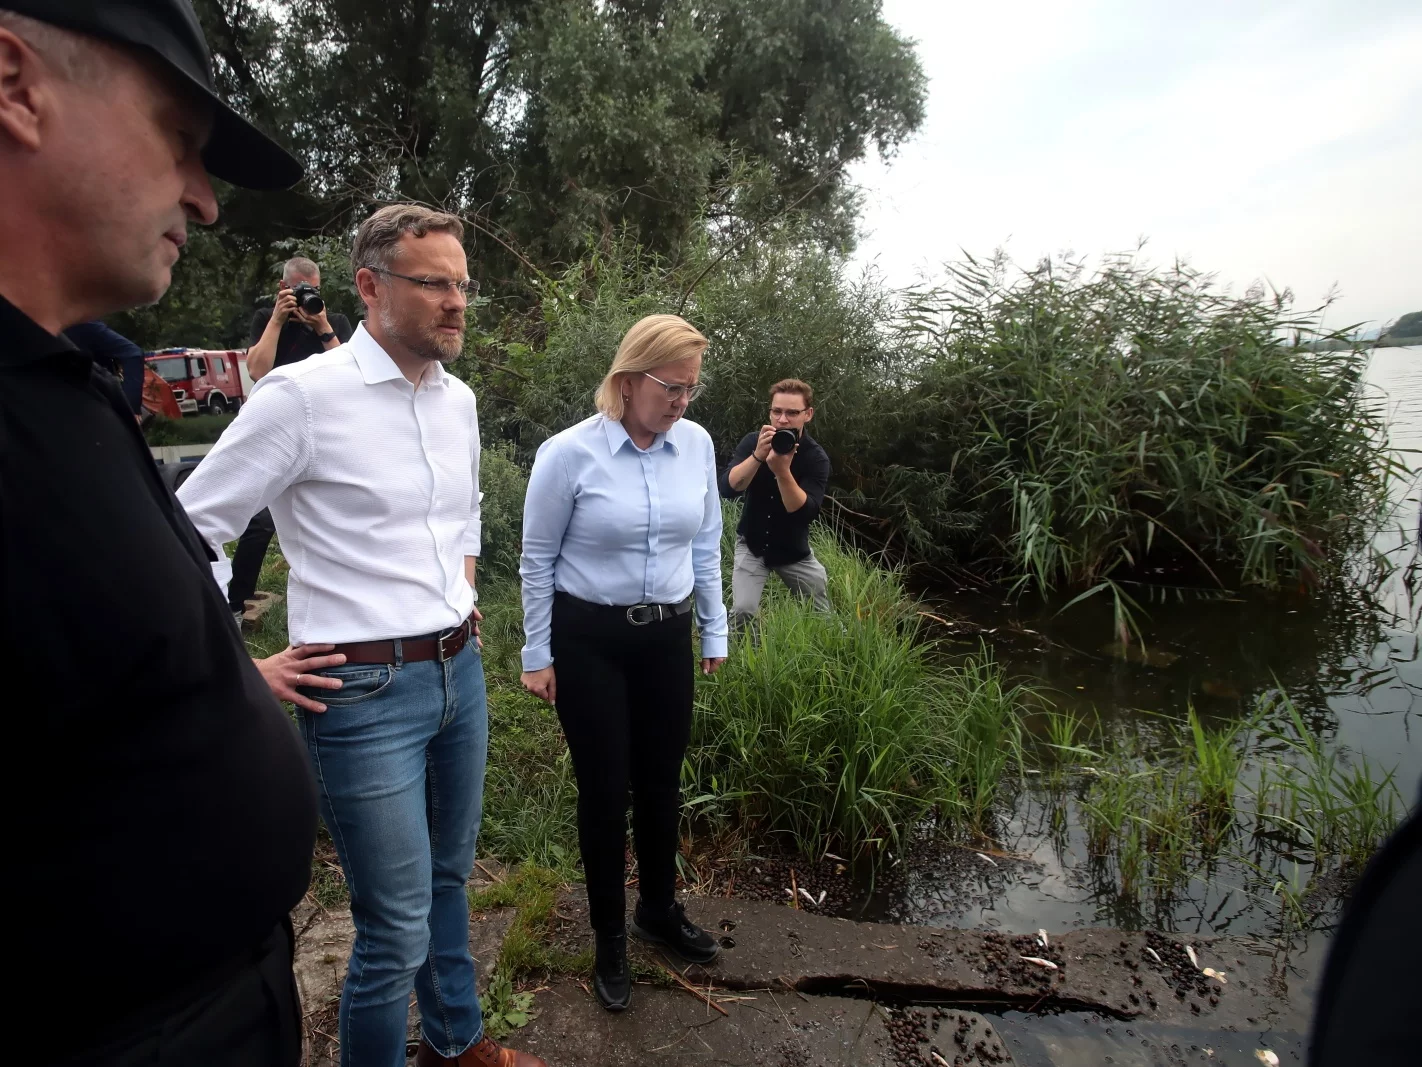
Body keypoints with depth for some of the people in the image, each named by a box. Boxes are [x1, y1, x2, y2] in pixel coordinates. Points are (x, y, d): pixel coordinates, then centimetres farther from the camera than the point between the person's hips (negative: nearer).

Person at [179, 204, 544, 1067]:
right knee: (399, 931, 1)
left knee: (451, 879, 23)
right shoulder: (305, 394, -14)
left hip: (461, 672, 7)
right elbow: (191, 531, -11)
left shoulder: (459, 398, 8)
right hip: (367, 692, -7)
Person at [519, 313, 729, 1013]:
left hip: (667, 635, 4)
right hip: (589, 641, -3)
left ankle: (660, 911, 40)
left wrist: (715, 630, 12)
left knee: (662, 780, 15)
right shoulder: (569, 454, -14)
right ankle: (609, 936, 31)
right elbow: (537, 560, -6)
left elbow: (706, 545, 8)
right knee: (604, 789, 8)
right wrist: (537, 655, -3)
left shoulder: (697, 445, -3)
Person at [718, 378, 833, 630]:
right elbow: (728, 489, -23)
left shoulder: (816, 457, -16)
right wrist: (758, 455, -37)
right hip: (752, 545, 0)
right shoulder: (752, 442, -12)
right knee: (742, 612, -18)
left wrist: (783, 471, -41)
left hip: (794, 551, 1)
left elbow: (806, 512, -27)